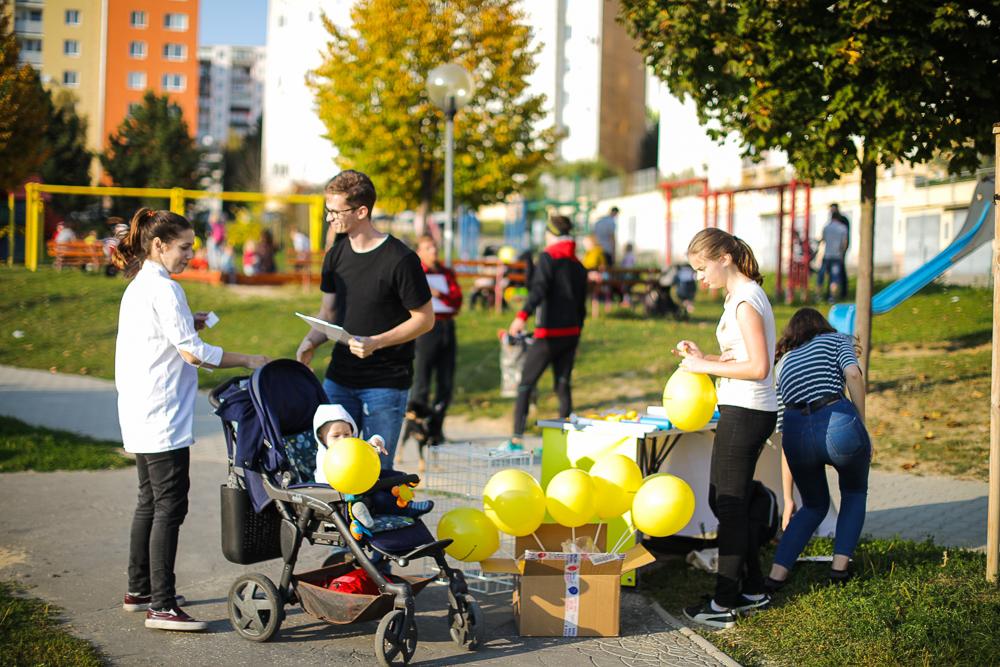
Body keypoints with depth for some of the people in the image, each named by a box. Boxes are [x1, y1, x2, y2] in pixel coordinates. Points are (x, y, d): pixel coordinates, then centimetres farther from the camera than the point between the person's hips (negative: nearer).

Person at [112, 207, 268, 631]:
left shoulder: (137, 287, 16)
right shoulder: (163, 289, -15)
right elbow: (192, 352, -19)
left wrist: (187, 325, 13)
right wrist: (249, 361, -14)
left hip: (140, 416, 11)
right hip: (162, 418, -11)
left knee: (150, 502, 18)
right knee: (169, 505, -9)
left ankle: (139, 590, 26)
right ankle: (161, 605, -8)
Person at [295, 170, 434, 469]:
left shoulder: (400, 259, -13)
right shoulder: (336, 254, 7)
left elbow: (425, 319, -8)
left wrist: (376, 342, -19)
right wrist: (310, 343, -3)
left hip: (386, 384, -6)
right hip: (339, 377, 6)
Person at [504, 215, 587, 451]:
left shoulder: (548, 257, -5)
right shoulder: (578, 265, 15)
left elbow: (539, 289, -22)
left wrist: (522, 316, -34)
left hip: (549, 333, -6)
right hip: (571, 333, 6)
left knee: (525, 384, 0)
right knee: (563, 385, 11)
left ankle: (517, 439, -6)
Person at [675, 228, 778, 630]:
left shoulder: (746, 302, -17)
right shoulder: (740, 297, 14)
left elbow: (758, 367, -22)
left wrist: (706, 366, -15)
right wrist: (702, 358, 5)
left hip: (746, 413, -10)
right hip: (742, 411, 10)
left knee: (730, 506, -2)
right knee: (723, 501, 17)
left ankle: (725, 604, 7)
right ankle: (753, 590, 26)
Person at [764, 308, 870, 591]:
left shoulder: (782, 362, 31)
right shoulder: (836, 340, 23)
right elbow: (853, 375, -3)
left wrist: (787, 496, 35)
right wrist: (862, 426, 4)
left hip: (796, 431, 3)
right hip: (839, 424, -3)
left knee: (814, 505, 27)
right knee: (854, 493, 29)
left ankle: (776, 575, 13)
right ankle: (840, 566, 18)